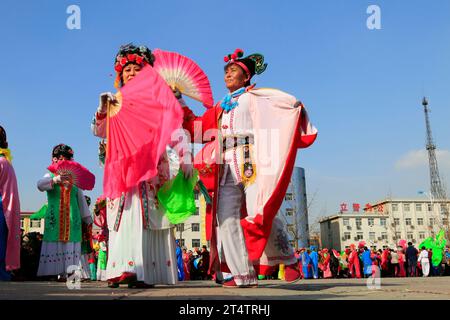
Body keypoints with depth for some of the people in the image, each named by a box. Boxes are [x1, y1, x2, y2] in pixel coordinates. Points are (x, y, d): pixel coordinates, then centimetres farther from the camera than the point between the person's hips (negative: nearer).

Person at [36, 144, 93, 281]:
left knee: (70, 245, -5)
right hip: (54, 218, -1)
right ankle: (55, 272, -6)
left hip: (72, 218, 2)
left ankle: (66, 272, -4)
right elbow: (40, 185, -12)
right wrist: (56, 179, -28)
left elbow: (81, 199, 18)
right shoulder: (50, 176, 9)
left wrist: (87, 217, 18)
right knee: (54, 244, -7)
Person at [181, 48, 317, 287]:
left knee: (259, 213, -16)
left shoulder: (255, 96, 11)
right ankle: (243, 275, 0)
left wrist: (296, 107, -17)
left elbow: (287, 102, 0)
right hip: (227, 168, 6)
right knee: (226, 219, -4)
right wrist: (180, 103, 22)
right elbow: (197, 128, 26)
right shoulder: (220, 108, 27)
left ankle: (288, 259, 8)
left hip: (252, 163, -6)